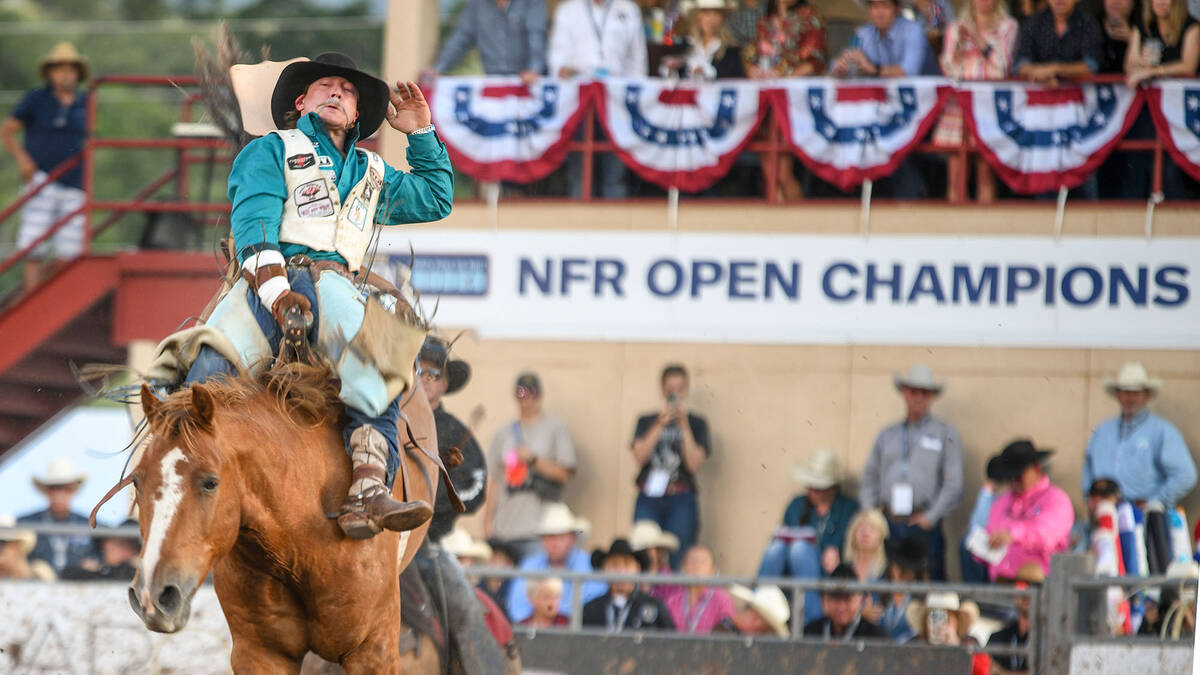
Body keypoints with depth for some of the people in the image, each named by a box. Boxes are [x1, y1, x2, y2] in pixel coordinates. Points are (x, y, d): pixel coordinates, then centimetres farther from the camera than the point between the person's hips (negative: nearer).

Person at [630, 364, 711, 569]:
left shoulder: (696, 423, 9)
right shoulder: (647, 421, 14)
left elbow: (694, 464, -4)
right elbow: (639, 456, -2)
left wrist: (683, 425, -8)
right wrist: (660, 425, -8)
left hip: (681, 501, -1)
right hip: (648, 500, 1)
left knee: (676, 563, -8)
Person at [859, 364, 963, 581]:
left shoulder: (945, 434, 8)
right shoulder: (888, 435, 18)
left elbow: (954, 484, 2)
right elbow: (869, 479, 21)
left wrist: (930, 517, -6)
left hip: (924, 525, -3)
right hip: (888, 524, 3)